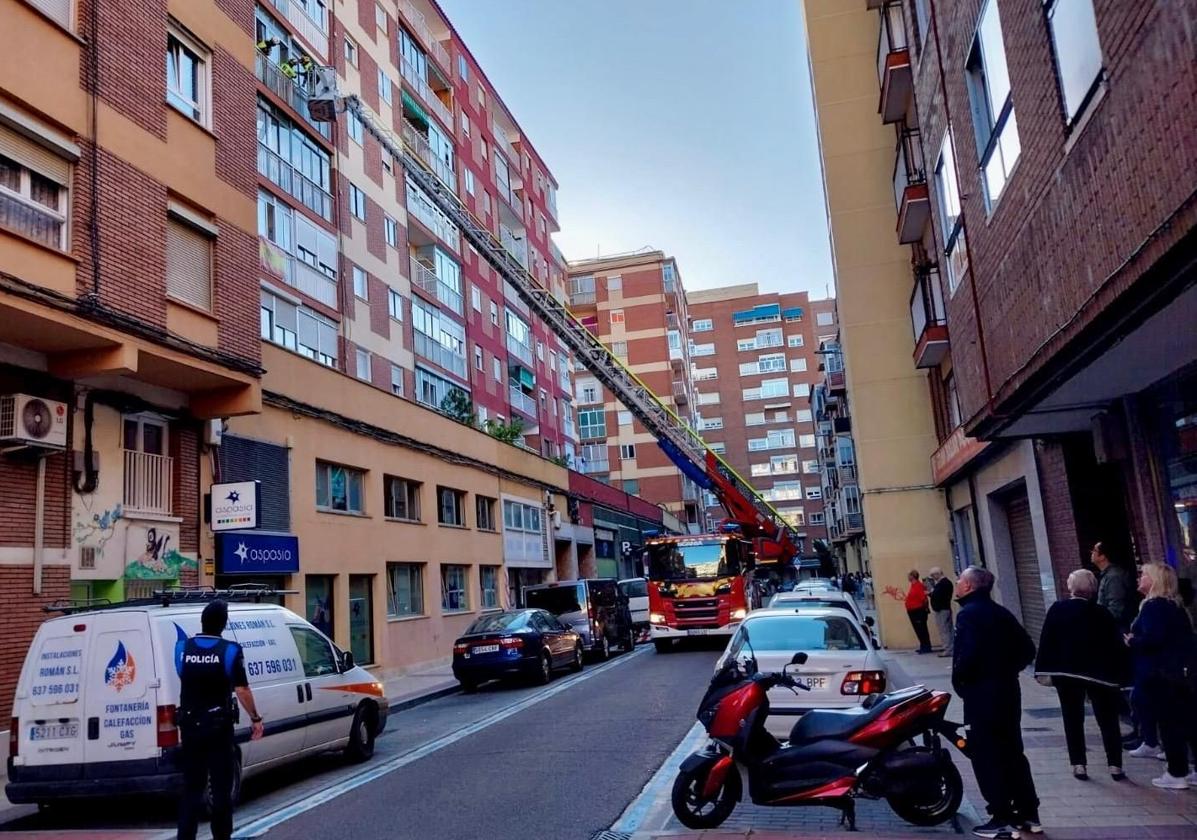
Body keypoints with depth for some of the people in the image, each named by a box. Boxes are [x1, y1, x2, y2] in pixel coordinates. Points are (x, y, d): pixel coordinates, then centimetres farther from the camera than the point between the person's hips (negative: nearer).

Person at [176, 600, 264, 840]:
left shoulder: (183, 648, -2)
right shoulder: (230, 650, -12)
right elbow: (242, 690, -14)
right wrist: (255, 718, -4)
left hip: (190, 725, 3)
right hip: (218, 726, -3)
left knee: (192, 787, 11)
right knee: (222, 786, 7)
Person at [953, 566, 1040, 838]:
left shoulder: (968, 613, -15)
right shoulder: (1000, 612, 11)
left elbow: (967, 654, -26)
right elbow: (1027, 649, 13)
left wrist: (959, 681, -10)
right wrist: (1006, 670, 15)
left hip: (982, 695, -9)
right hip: (1008, 690, 9)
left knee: (988, 758, -1)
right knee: (1012, 753, 16)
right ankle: (1028, 814, 22)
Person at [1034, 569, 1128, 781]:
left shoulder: (1057, 610, -6)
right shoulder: (1102, 613, -5)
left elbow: (1046, 642, -6)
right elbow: (1116, 645, -2)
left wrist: (1044, 671, -1)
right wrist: (1119, 673, 6)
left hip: (1066, 673, 0)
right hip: (1098, 673, 0)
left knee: (1073, 720, 8)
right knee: (1108, 720, 10)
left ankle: (1078, 765, 6)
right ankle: (1115, 766, 8)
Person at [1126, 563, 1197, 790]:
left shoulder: (1153, 606, -15)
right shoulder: (1174, 605, 14)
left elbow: (1152, 638, -28)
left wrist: (1132, 641, -8)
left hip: (1160, 674, -9)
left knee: (1169, 723, -2)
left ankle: (1177, 774, 3)